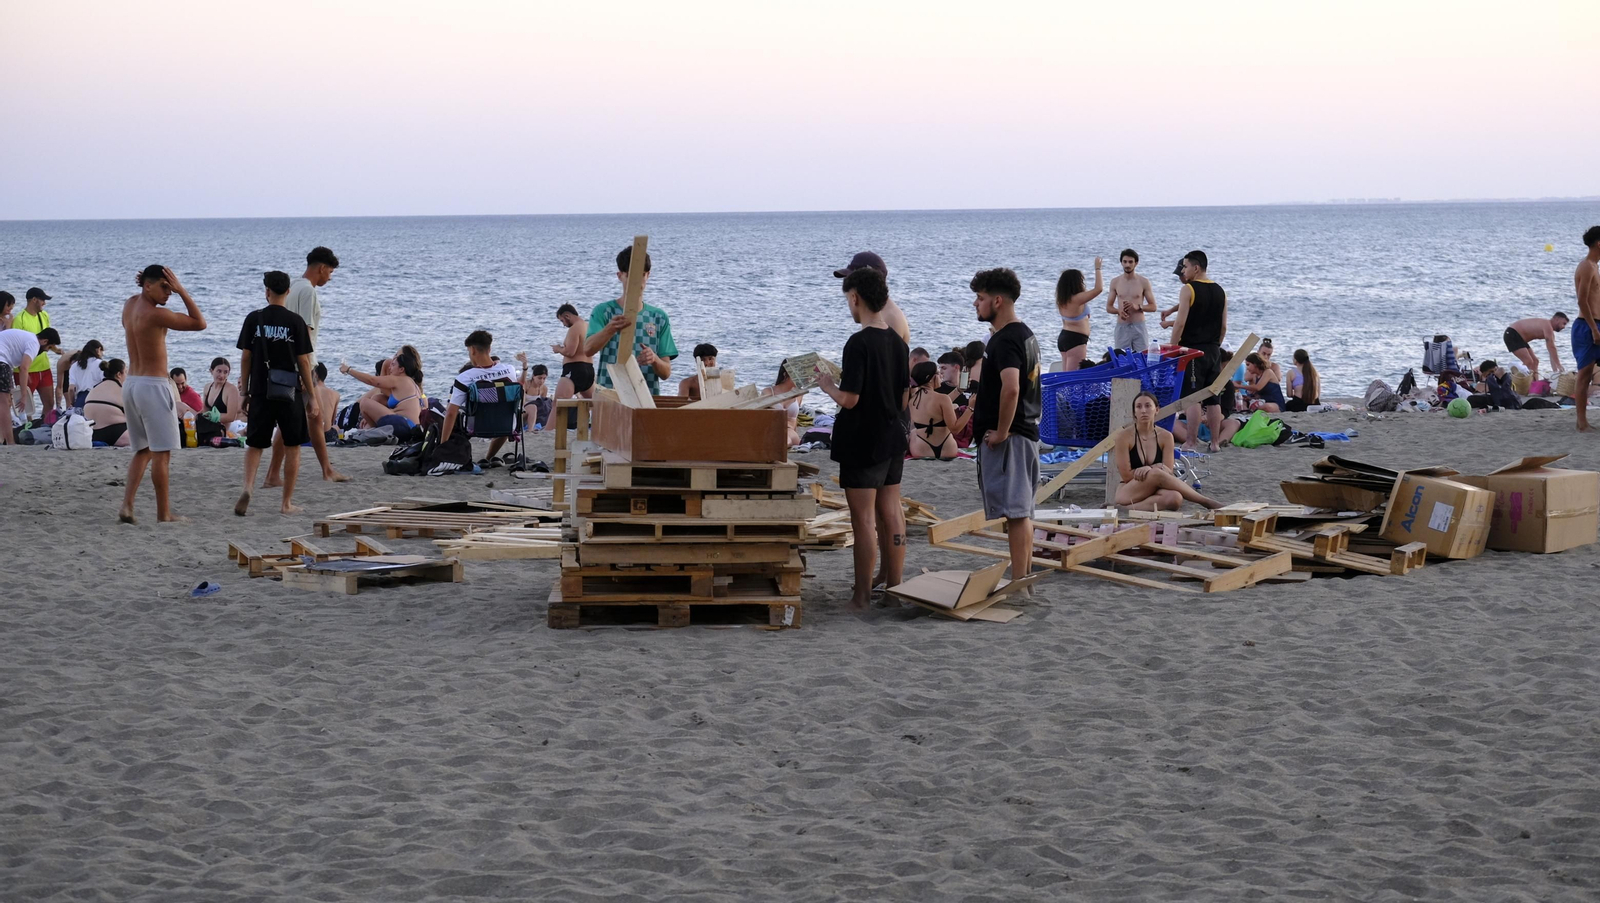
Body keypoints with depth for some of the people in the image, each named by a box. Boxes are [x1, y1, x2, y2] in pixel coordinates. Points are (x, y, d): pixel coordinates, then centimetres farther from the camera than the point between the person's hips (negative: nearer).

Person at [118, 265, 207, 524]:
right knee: (161, 452, -2)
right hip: (153, 385, -9)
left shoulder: (130, 305, 8)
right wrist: (182, 291, -11)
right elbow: (199, 323, -12)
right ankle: (164, 513, 2)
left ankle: (127, 505, 1)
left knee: (143, 451, 15)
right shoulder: (156, 314, -16)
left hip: (131, 383, 9)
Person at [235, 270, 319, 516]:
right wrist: (312, 397, 2)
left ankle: (247, 486, -14)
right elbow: (303, 361, -4)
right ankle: (287, 503, 9)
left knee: (255, 444, 11)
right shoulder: (295, 321, -5)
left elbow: (245, 357, 1)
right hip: (290, 393, -1)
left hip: (260, 391, 1)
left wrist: (244, 391, 11)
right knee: (292, 446, 9)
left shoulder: (254, 319, -1)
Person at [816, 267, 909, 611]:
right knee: (890, 513, 14)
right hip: (893, 440, 8)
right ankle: (894, 585, 21)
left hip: (862, 444, -8)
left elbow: (849, 399, -22)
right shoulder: (899, 342, 6)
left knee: (863, 518, -2)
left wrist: (828, 385, -2)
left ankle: (862, 595, 2)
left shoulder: (859, 344, -19)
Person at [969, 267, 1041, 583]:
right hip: (1025, 432, 11)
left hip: (1006, 438, -11)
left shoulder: (1004, 340, -17)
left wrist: (1001, 432, -21)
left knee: (1015, 512, -9)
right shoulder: (1025, 334, 16)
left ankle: (1018, 583, -8)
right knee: (1022, 511, 14)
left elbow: (1010, 388, -32)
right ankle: (1025, 578, 19)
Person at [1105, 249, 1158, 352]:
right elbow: (1108, 307, 10)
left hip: (1139, 326, -1)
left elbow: (1153, 307, 4)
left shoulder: (1144, 282, 2)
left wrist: (1138, 306, -15)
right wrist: (1118, 311, -12)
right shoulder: (1115, 282, 7)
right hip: (1122, 327, 1)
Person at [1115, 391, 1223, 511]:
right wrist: (1153, 469, -17)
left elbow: (1169, 474, -3)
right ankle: (1205, 501, -26)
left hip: (1154, 492, 3)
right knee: (1156, 474, -36)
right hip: (1127, 492, -2)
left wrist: (1148, 469, -23)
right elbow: (1126, 475, -7)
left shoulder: (1165, 437, 3)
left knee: (1174, 498, -36)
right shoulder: (1124, 436, -5)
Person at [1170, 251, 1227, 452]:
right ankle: (1214, 442, 12)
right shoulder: (1220, 292, 11)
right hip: (1213, 351, 6)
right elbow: (1224, 326, 13)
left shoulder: (1188, 290, -9)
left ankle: (1191, 443, -7)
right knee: (1213, 399, 9)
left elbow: (1180, 323, -14)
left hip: (1193, 350, -6)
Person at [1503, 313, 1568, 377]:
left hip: (1519, 338, 11)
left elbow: (1552, 352, 12)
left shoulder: (1550, 333, 12)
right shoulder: (1546, 325, -20)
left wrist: (1555, 371, 7)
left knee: (1535, 361, 13)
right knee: (1528, 362, -20)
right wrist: (1558, 365, -21)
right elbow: (1551, 348, -23)